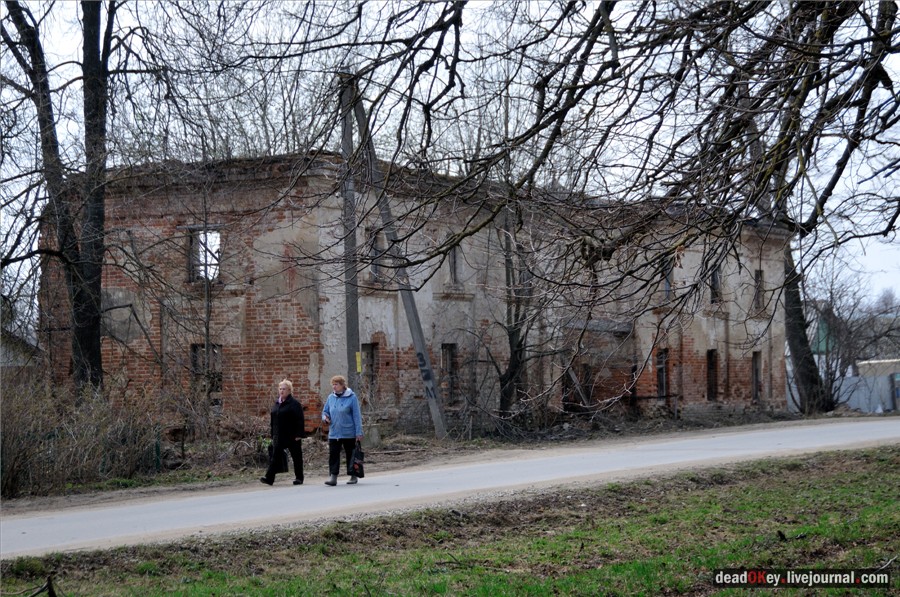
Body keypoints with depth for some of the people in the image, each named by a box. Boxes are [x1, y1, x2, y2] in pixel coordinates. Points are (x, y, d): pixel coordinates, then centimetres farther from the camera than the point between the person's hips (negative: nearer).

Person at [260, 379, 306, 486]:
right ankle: (269, 478, -11)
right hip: (279, 436, 6)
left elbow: (300, 421, -11)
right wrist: (273, 435, 15)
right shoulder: (277, 404, 13)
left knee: (296, 457, 5)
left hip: (292, 436, -6)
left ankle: (299, 478, 15)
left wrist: (299, 435, -17)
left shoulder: (294, 404, -8)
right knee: (274, 456, -4)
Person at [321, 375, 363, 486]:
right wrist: (325, 417, -7)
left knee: (350, 454, 7)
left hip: (349, 433, -4)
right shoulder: (331, 397, 7)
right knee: (333, 454, -4)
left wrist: (359, 432, -10)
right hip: (334, 433, 4)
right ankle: (333, 476, -6)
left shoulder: (351, 397, -7)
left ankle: (353, 476, 18)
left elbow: (357, 416, -7)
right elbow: (325, 411, 18)